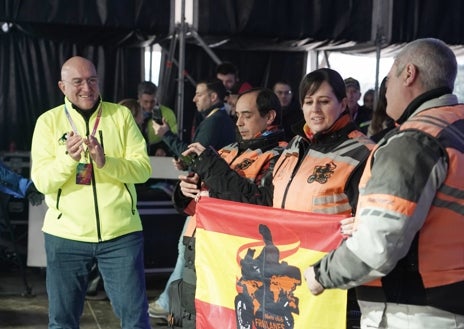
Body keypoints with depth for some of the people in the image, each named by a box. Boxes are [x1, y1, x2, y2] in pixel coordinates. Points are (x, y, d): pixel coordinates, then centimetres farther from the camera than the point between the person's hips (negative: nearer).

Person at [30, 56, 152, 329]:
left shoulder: (122, 115, 2)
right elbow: (42, 181, -7)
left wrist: (105, 161, -21)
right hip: (66, 235, 0)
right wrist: (68, 158, -25)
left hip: (121, 234, 0)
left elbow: (143, 168, -5)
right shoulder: (48, 121, 1)